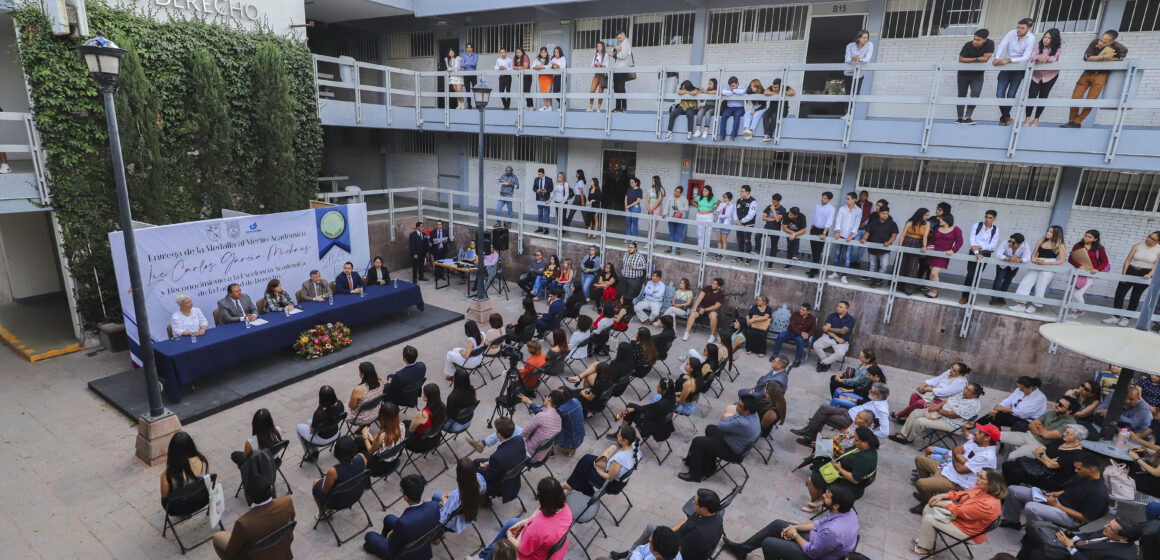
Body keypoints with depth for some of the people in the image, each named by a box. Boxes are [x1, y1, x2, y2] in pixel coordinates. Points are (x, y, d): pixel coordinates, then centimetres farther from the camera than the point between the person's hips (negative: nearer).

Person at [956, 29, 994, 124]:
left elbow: (985, 59, -21)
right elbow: (961, 59, -22)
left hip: (977, 75, -1)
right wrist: (977, 59, -25)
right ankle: (960, 117, 18)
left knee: (975, 95, -16)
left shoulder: (990, 44, -18)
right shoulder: (968, 45, -20)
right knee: (962, 95, 8)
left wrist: (969, 61, -16)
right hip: (963, 74, 1)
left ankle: (967, 117, -17)